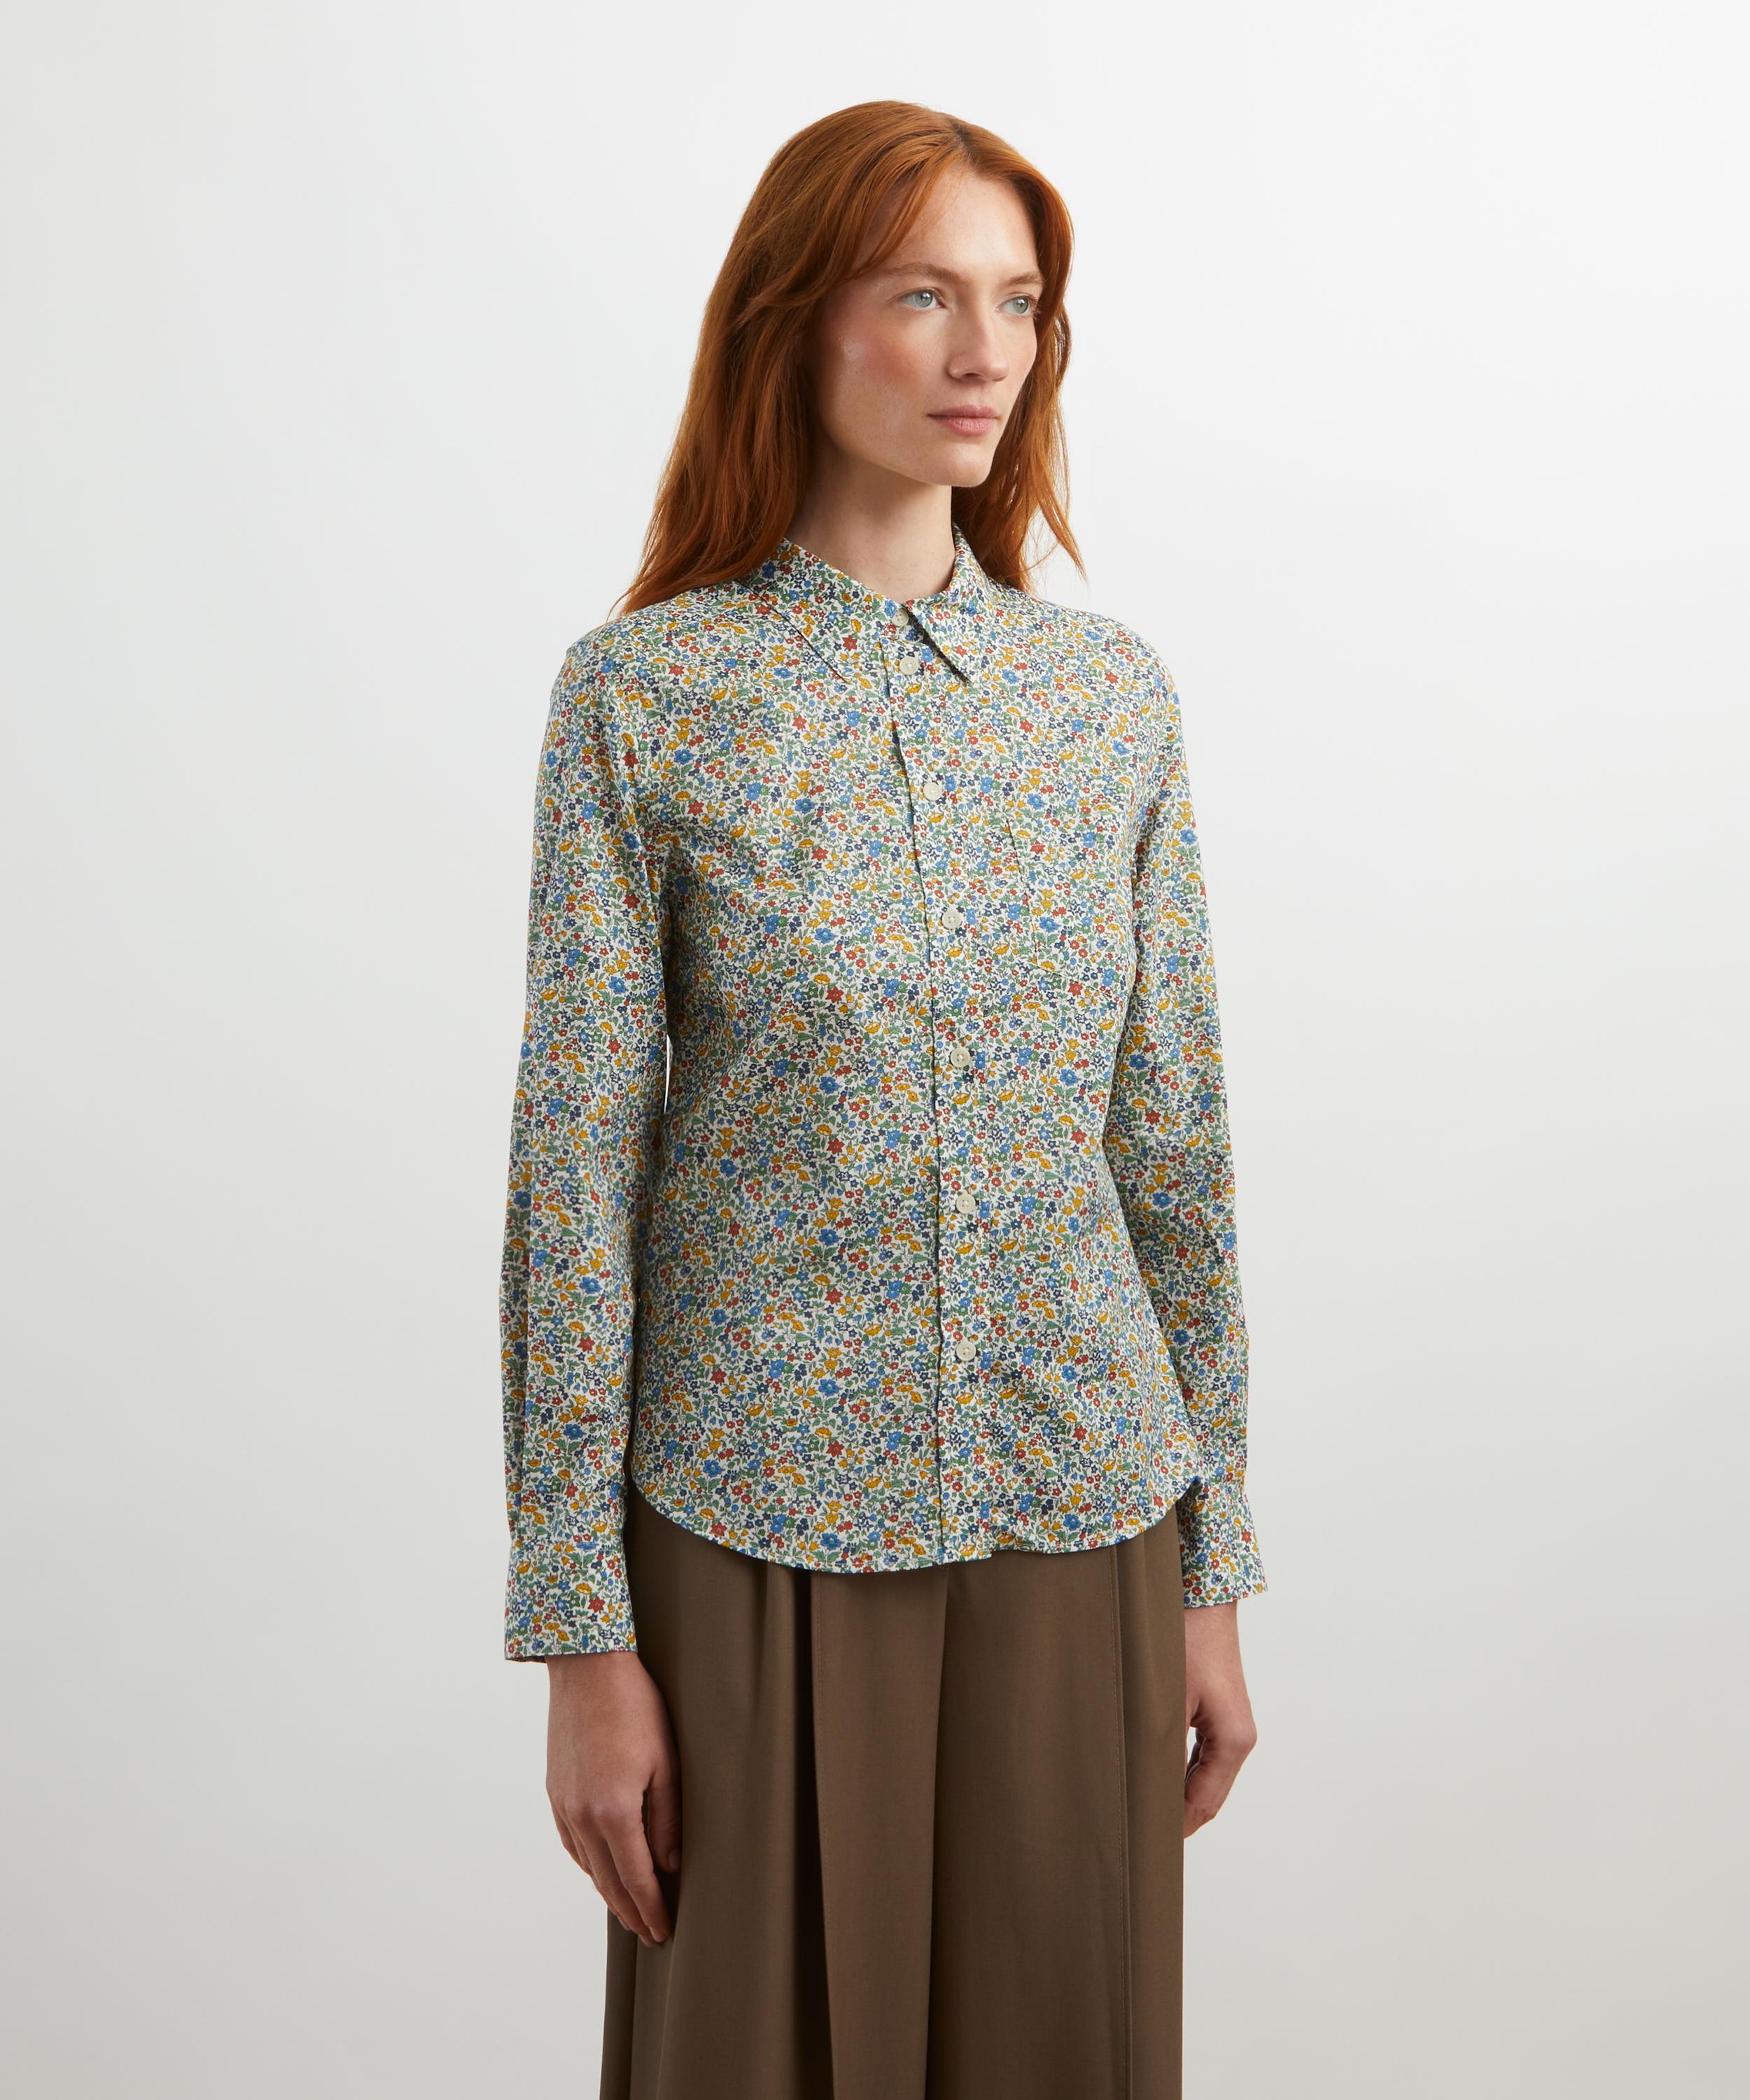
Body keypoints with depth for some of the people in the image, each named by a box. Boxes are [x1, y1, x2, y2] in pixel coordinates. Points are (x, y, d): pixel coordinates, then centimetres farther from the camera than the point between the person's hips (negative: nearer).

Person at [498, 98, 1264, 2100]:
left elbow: (1174, 1148, 6)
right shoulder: (645, 693, -6)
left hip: (1082, 1523, 3)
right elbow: (575, 1173, -7)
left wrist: (1214, 1571, 7)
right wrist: (582, 1633, -8)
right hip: (761, 1522, -3)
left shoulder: (1111, 691, 3)